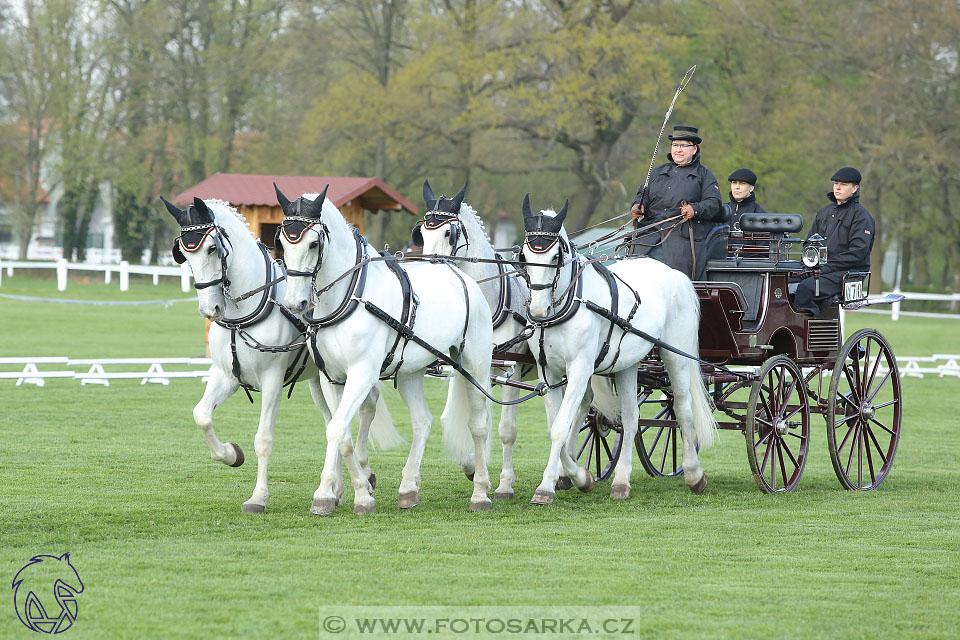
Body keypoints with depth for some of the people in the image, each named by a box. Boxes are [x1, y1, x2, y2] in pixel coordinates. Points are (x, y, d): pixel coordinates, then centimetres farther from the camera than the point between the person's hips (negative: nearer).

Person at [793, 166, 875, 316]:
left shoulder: (860, 215, -2)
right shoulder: (824, 212, 21)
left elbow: (858, 251, -12)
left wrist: (826, 268, -16)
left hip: (848, 273, -7)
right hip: (819, 271, 7)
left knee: (806, 287, -32)